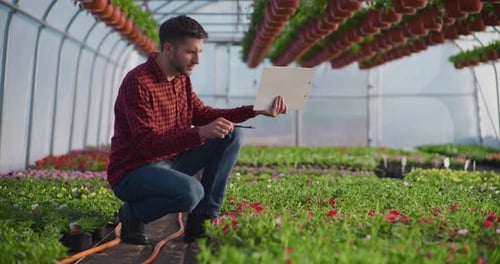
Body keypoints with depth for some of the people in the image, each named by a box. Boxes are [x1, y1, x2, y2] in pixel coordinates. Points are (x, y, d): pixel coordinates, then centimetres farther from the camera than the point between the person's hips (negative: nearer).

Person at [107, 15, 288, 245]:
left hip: (170, 162, 9)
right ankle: (133, 214, -6)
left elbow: (202, 114, 10)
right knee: (191, 191, -37)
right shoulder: (138, 82, -21)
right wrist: (200, 133, -38)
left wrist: (256, 110, 0)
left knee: (231, 136, -3)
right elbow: (147, 143, -27)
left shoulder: (181, 77, 5)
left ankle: (202, 220, -3)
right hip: (133, 172, -8)